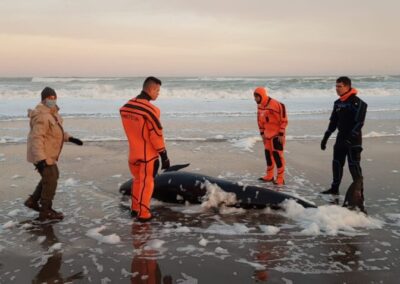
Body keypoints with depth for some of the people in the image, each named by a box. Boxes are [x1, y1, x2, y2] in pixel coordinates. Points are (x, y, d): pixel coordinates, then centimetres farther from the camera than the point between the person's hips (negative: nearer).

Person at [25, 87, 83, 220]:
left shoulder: (52, 112, 11)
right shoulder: (42, 116, -22)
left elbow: (56, 131, 24)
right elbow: (36, 138, -30)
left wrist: (70, 138, 18)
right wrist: (41, 158, -37)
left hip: (47, 154, 10)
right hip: (42, 155, -10)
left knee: (52, 176, 22)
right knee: (50, 181, -2)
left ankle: (33, 201, 32)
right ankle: (46, 211, 10)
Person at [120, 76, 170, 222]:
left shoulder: (125, 107, 1)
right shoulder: (151, 110, -21)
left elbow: (131, 130, 9)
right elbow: (157, 135, -18)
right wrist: (164, 156, -10)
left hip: (133, 152, 7)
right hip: (148, 154, -6)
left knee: (137, 179, 22)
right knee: (146, 182, 7)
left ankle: (134, 208, 33)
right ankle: (143, 214, 15)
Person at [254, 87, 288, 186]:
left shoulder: (275, 104, -23)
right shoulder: (259, 106, 4)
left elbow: (283, 120, -20)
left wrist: (281, 134, -19)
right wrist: (262, 132, 12)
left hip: (277, 134, -8)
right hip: (267, 134, 8)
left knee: (277, 154, -8)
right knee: (268, 153, 13)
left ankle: (280, 178, -1)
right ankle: (269, 176, 25)